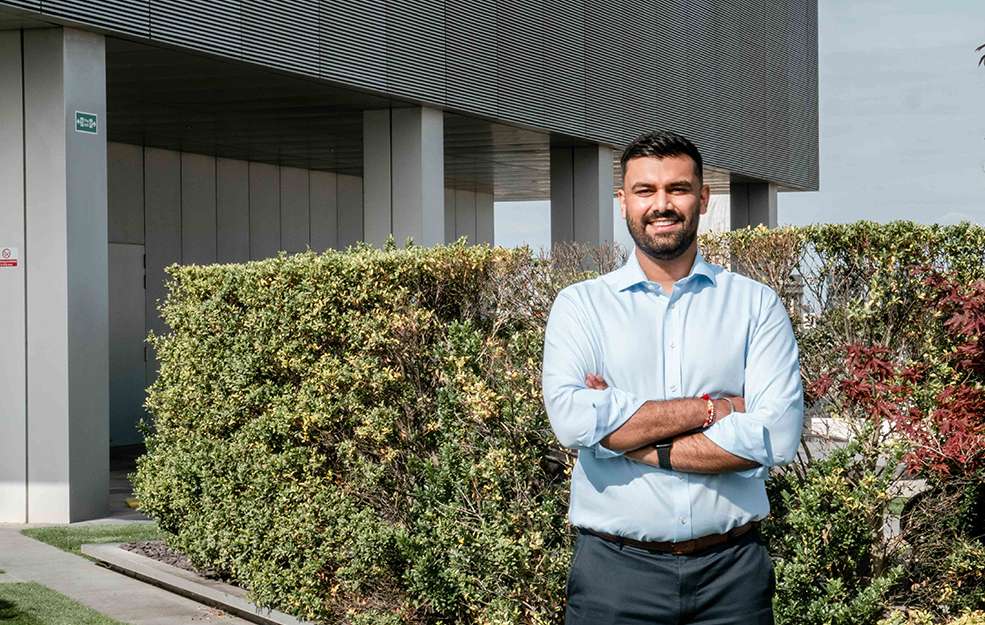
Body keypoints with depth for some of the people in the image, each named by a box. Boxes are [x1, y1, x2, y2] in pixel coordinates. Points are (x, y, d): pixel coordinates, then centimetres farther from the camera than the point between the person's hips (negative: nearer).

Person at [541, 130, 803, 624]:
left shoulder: (757, 305, 5)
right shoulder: (580, 305, 4)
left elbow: (777, 435, -9)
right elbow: (571, 417, -14)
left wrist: (637, 447, -12)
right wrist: (708, 409, -13)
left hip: (731, 569, 1)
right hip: (616, 571, 0)